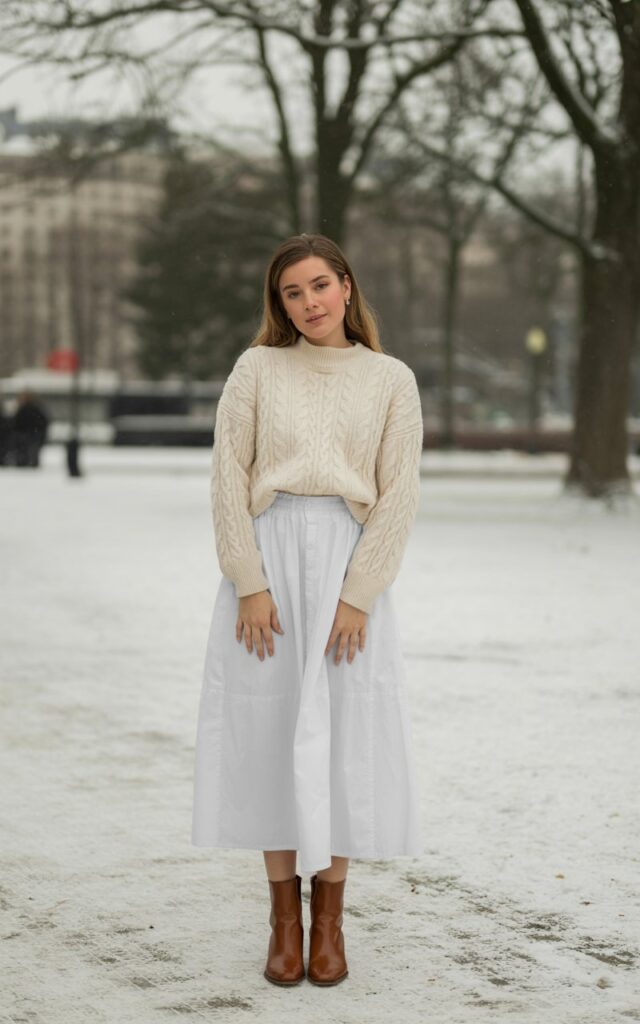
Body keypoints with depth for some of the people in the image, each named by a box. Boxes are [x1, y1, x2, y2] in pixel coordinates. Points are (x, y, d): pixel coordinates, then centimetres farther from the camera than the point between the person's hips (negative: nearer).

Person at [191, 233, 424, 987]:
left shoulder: (391, 380, 6)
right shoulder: (256, 368, 6)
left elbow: (398, 496, 0)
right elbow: (228, 480, 0)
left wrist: (358, 597, -9)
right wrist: (249, 585, -10)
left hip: (349, 564, 0)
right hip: (265, 560, 0)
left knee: (345, 735, 1)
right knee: (267, 730, 2)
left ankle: (329, 917, 15)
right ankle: (283, 917, 14)